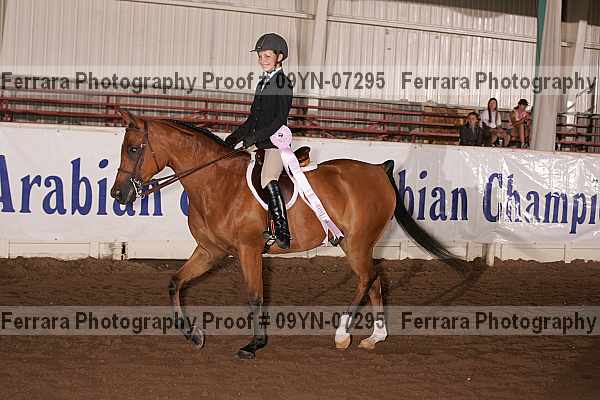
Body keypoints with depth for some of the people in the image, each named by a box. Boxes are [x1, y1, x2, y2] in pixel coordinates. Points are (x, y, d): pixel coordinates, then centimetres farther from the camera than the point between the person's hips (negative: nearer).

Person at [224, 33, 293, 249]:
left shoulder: (283, 83, -7)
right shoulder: (263, 83, 18)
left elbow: (280, 120, -16)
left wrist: (254, 137, -24)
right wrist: (233, 138, 13)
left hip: (277, 142, -10)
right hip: (261, 143, 10)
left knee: (268, 179, -30)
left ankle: (283, 231, -32)